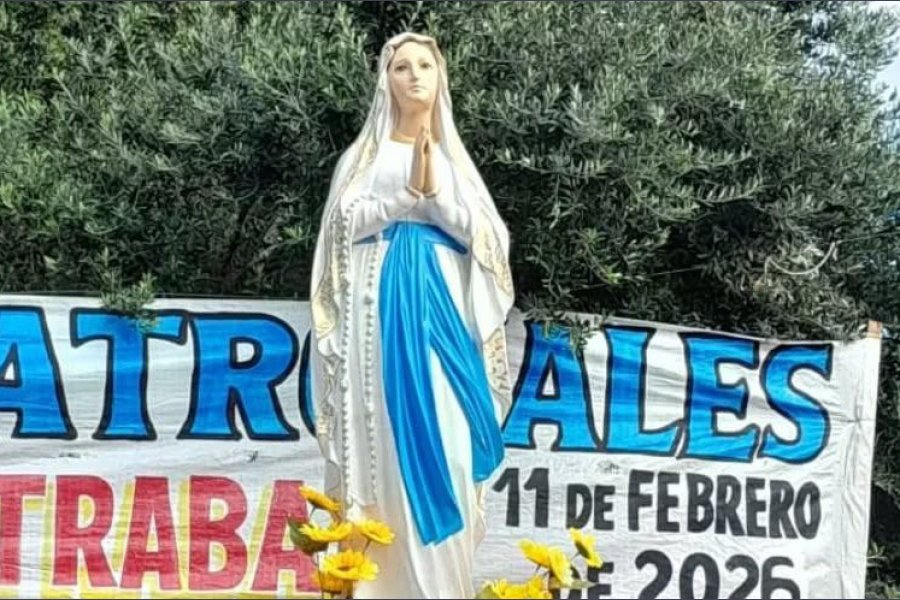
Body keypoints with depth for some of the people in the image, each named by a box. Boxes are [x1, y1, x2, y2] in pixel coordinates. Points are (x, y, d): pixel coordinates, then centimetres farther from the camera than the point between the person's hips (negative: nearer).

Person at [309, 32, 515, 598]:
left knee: (443, 433, -4)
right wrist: (408, 191, -9)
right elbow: (346, 221, -3)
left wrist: (435, 191, -7)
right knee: (386, 434, -7)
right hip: (383, 303, -2)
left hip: (441, 304, 2)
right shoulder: (366, 152, 12)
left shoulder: (454, 159, 18)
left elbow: (483, 234, 5)